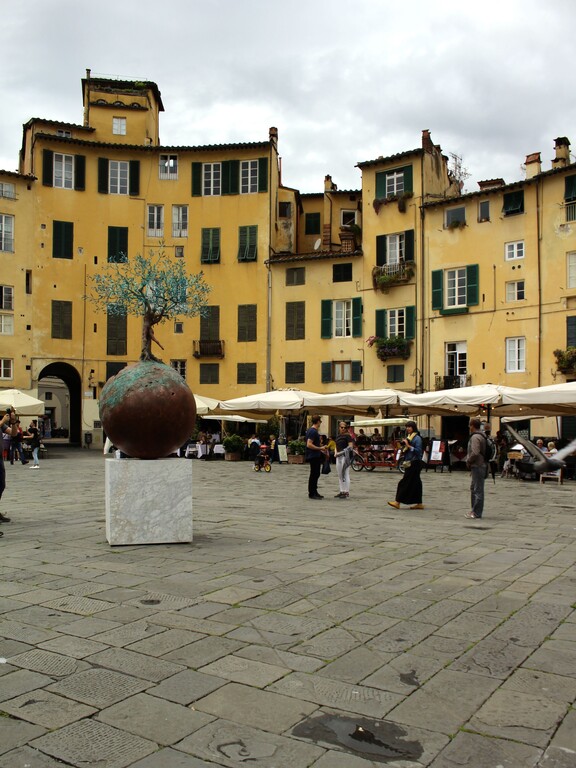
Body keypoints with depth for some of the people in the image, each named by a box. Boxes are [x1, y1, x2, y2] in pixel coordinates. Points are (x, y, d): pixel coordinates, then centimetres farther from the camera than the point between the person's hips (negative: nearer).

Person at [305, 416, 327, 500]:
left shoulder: (314, 431, 16)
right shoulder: (313, 431, -18)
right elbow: (309, 445, -25)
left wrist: (321, 451, 22)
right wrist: (320, 448, -22)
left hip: (316, 456, 11)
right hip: (313, 456, -11)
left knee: (316, 474, 15)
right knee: (314, 474, -5)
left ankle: (314, 492, 22)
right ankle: (311, 493, 1)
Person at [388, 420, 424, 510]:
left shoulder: (417, 438, -10)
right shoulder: (408, 437, 16)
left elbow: (418, 450, -18)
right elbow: (404, 450, 22)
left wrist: (408, 446, -20)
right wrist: (404, 444, 4)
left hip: (415, 463, -9)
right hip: (410, 463, 9)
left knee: (405, 482, -8)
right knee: (415, 483, 10)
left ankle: (398, 502, -7)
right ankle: (419, 503, 13)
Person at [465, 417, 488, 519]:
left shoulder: (475, 437, -16)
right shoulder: (480, 436, 17)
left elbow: (475, 453, -26)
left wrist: (468, 461, -11)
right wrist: (469, 461, 16)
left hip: (478, 467, -11)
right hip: (479, 466, 11)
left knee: (478, 490, -6)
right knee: (473, 488, 18)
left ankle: (477, 513, -3)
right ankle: (474, 510, 26)